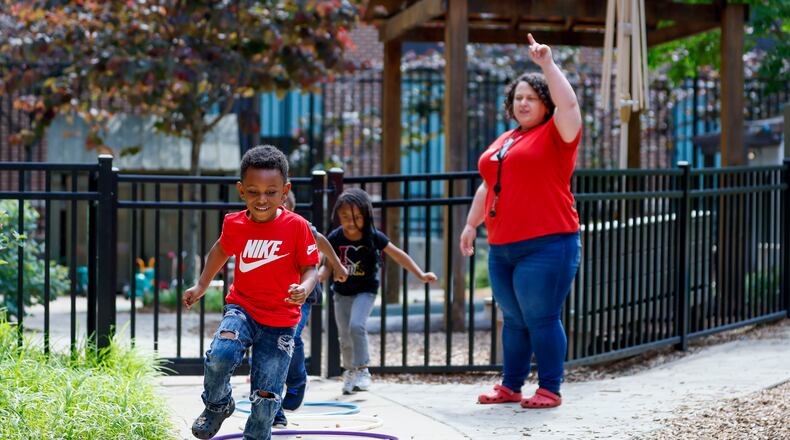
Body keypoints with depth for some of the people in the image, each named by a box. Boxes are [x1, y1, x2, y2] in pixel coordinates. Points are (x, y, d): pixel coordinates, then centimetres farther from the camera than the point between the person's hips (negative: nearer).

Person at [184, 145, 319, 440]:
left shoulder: (296, 226, -12)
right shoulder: (234, 224, -2)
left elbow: (310, 267, -7)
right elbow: (221, 250, 19)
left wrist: (304, 289, -29)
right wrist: (201, 286, 21)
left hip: (281, 320, -1)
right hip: (242, 307, 1)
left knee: (266, 396, 2)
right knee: (221, 354, -29)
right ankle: (217, 405, 2)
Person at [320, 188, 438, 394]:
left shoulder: (373, 237, -15)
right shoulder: (335, 238, -11)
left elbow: (398, 255, -9)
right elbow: (329, 266, -5)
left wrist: (421, 275, -13)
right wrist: (318, 275, -28)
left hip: (365, 290, -3)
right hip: (342, 291, 3)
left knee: (357, 325, -24)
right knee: (345, 336, 8)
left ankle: (362, 370, -13)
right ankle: (349, 372, 30)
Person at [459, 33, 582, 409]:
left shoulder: (555, 135, 0)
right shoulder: (503, 142, 21)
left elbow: (568, 103, -19)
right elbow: (487, 187, 28)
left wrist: (547, 63, -17)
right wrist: (472, 224, 25)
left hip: (546, 246, -7)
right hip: (502, 247, 7)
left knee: (541, 318, -6)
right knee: (514, 319, 12)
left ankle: (550, 390, 0)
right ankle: (510, 386, 19)